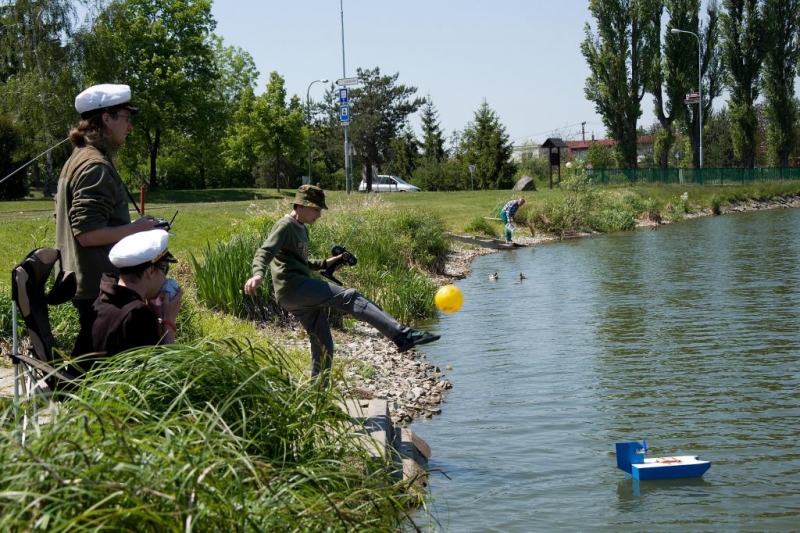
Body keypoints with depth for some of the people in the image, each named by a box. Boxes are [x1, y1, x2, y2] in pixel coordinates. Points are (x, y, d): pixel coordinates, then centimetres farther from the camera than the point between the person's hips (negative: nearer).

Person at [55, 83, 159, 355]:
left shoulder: (79, 159, 14)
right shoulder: (96, 166, -17)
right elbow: (88, 233, -24)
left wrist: (131, 228, 17)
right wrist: (137, 228, -13)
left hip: (84, 280, 10)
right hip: (99, 286, -10)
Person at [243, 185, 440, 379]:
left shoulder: (301, 229, 25)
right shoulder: (285, 226, -5)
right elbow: (264, 252, -19)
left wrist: (326, 263, 24)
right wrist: (258, 275, -40)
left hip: (299, 296, 10)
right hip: (293, 288, -10)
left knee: (323, 345, 10)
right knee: (349, 298, -20)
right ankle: (402, 335, -30)